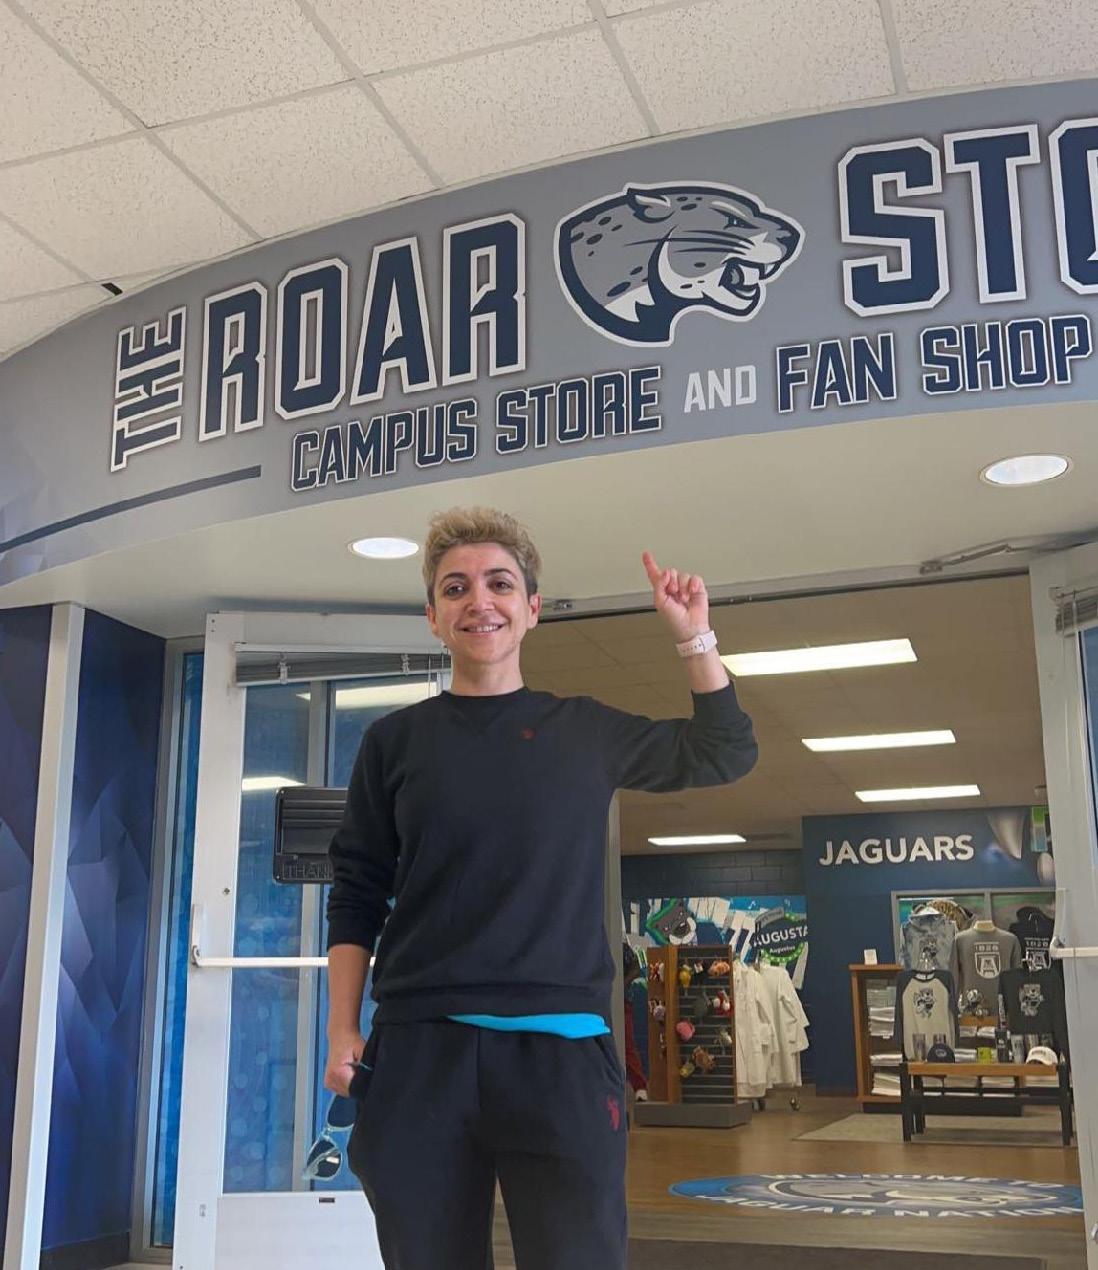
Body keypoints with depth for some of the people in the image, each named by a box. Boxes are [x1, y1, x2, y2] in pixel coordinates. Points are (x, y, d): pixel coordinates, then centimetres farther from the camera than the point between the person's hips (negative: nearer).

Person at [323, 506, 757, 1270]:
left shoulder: (588, 732, 10)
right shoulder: (396, 740, 8)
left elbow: (726, 754, 21)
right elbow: (358, 894, 9)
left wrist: (693, 636, 12)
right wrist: (343, 1031, 1)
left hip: (561, 1050, 0)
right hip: (418, 1050, 0)